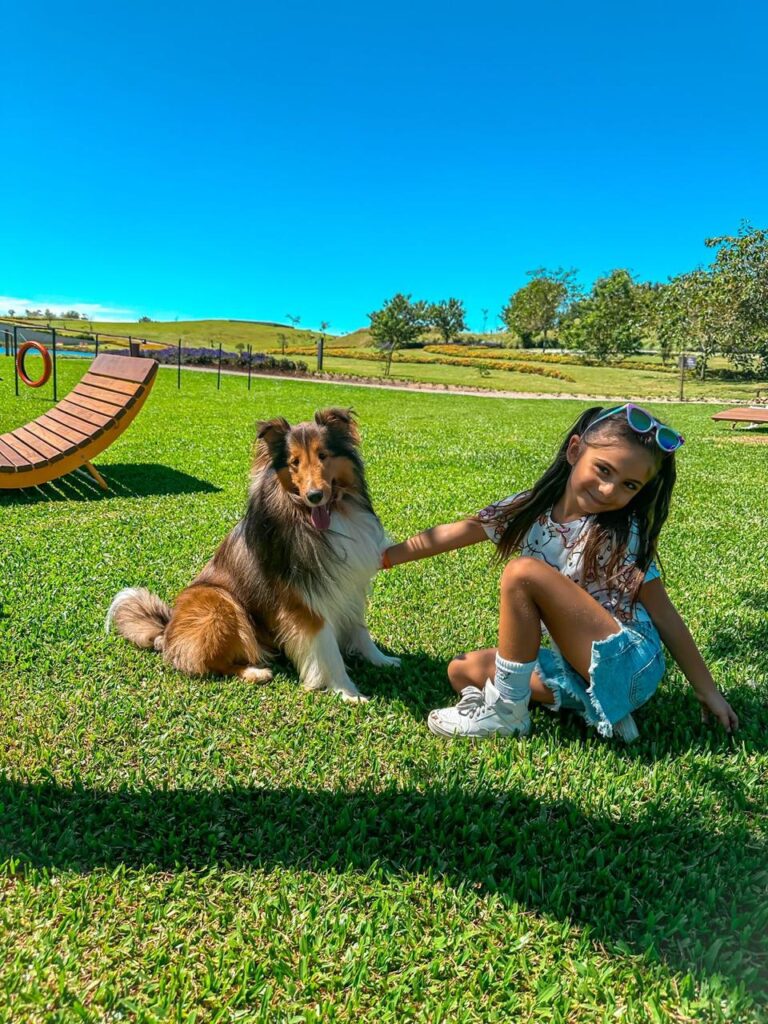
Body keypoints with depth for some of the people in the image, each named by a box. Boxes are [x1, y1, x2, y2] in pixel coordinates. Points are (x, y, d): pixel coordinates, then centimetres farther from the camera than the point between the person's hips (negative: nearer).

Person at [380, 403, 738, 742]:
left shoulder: (624, 536, -14)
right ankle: (604, 709, -1)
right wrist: (382, 558, 4)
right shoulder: (531, 508, -2)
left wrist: (707, 691, 0)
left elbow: (663, 615, -7)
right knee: (462, 671, 3)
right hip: (578, 670, 7)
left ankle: (505, 711, -10)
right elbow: (459, 532, 2)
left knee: (524, 573, -23)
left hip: (628, 666, -7)